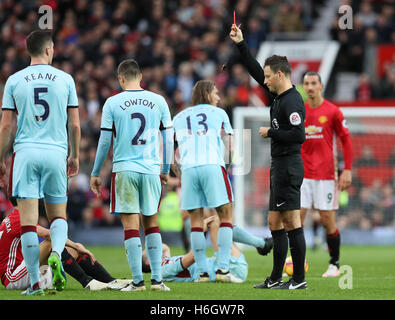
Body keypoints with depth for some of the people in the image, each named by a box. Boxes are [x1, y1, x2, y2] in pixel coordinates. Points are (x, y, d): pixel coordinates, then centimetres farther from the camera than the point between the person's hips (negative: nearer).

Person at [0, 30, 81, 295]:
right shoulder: (65, 79, 4)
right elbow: (74, 125, 6)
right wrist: (75, 156, 19)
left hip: (26, 154, -1)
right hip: (56, 153, 1)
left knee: (28, 219, -1)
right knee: (58, 215, 14)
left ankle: (35, 282, -3)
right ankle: (56, 253, -17)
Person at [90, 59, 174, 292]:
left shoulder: (113, 103, -1)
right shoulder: (158, 101, 5)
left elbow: (105, 141, 1)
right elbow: (169, 138, 9)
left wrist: (96, 174, 10)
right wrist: (166, 170, 21)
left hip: (124, 170, -2)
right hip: (151, 169, 2)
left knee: (131, 225, 0)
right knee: (151, 223, 12)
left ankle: (138, 281, -3)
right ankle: (157, 279, 7)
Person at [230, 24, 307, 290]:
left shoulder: (292, 101, -15)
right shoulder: (278, 95, 13)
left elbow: (299, 135, -24)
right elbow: (256, 70, 23)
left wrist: (271, 133, -12)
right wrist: (240, 44, 21)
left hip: (288, 166, -10)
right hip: (279, 167, 10)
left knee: (292, 223, -8)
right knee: (275, 223, 12)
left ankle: (299, 279, -7)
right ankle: (276, 279, 17)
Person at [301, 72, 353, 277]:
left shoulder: (332, 111, -1)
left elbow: (346, 140, 2)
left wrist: (347, 171, -4)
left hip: (326, 174, -3)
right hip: (302, 174, 3)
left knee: (327, 220, -2)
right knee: (296, 217, -5)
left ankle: (334, 264, 9)